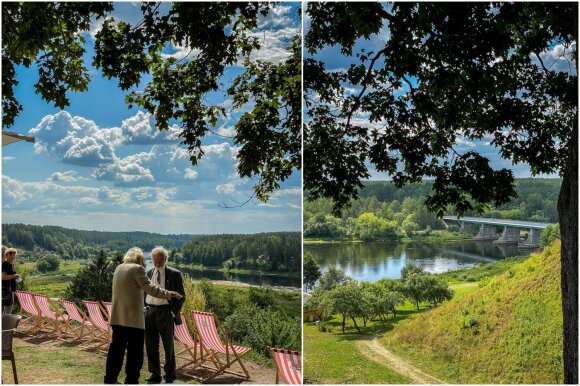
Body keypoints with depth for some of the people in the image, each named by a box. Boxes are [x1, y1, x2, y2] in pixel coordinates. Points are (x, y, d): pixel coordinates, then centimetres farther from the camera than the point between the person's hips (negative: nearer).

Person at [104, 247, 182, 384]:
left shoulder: (119, 268, 14)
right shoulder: (137, 269, -11)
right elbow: (150, 288, -14)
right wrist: (168, 293, -5)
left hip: (117, 316, 8)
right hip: (133, 317, -8)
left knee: (116, 348, 14)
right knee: (135, 352, 0)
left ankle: (110, 379, 20)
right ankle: (131, 381, 2)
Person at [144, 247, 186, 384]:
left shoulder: (174, 274, -3)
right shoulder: (148, 273, 9)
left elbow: (181, 296, -1)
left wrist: (174, 312, -7)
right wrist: (144, 307, 8)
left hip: (165, 312, -4)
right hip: (150, 311, 4)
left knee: (168, 346, 6)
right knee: (151, 346, 9)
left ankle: (170, 377, 18)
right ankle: (155, 375, 22)